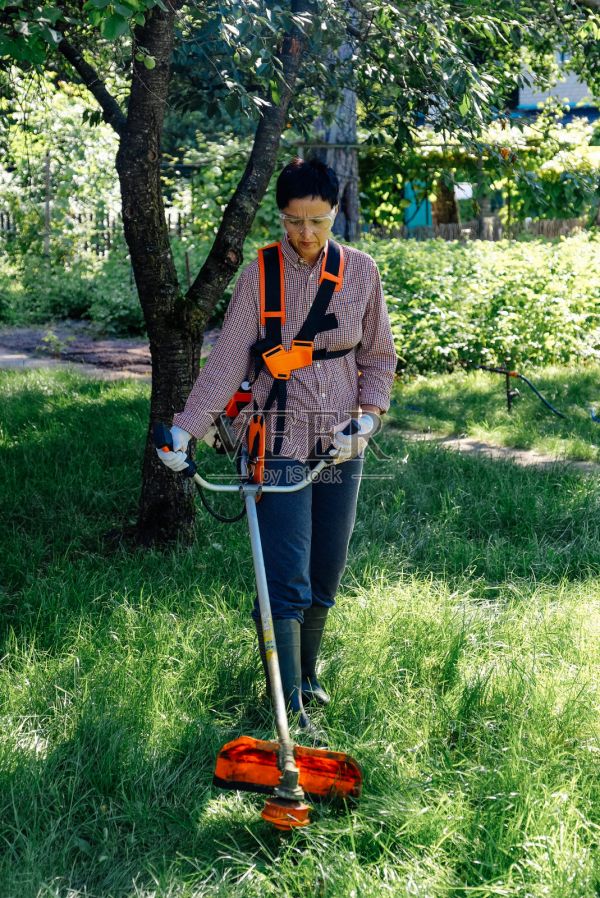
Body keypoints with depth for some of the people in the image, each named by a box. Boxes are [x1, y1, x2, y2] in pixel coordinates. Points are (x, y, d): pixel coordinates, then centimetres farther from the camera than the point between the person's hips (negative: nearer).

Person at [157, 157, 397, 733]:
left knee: (326, 578, 12)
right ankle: (290, 708, -1)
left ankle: (305, 676, 33)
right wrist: (185, 427, -17)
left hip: (341, 447, 3)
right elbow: (228, 359, -7)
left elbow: (378, 357, 11)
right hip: (281, 443, -3)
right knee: (287, 585, -8)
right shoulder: (261, 274, -4)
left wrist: (367, 416, -4)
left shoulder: (360, 272, 3)